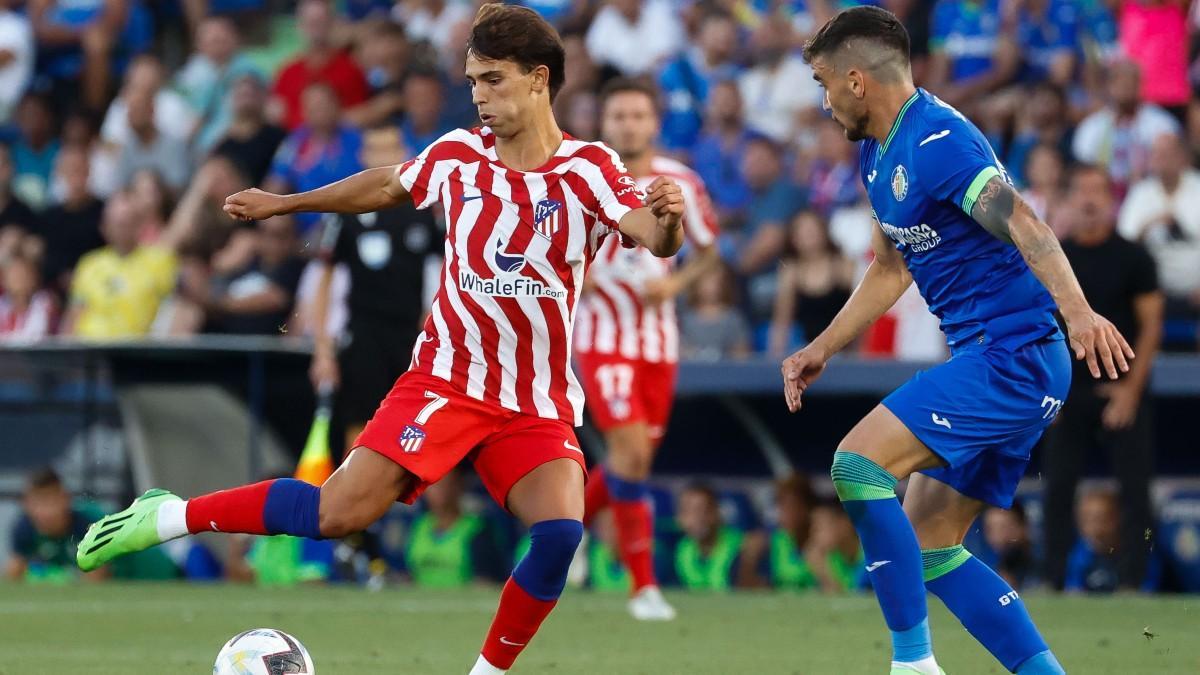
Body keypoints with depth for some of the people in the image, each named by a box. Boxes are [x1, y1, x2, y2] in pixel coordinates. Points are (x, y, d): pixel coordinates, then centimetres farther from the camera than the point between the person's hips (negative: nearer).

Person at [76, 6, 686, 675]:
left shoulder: (590, 169, -9)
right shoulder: (458, 154, -1)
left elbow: (654, 237, -25)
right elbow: (387, 186, 19)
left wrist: (665, 223, -49)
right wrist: (285, 203, 30)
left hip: (539, 407, 0)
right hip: (446, 380, 0)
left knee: (560, 531, -23)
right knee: (338, 513, -14)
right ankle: (170, 516, 4)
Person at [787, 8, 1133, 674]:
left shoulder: (936, 141, -17)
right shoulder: (878, 153, 14)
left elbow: (1022, 224, -32)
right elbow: (891, 269, 29)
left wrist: (1078, 311, -46)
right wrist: (821, 350, 28)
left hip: (1013, 356, -10)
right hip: (992, 363, 10)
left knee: (858, 463, -19)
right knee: (929, 547, 8)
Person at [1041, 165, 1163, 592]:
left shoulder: (1132, 258, -1)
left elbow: (1150, 325, -2)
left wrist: (1132, 388, -10)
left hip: (1122, 392, -2)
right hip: (1068, 392, 2)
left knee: (1135, 489, -5)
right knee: (1057, 488, 1)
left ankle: (1131, 583, -1)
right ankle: (1052, 582, 6)